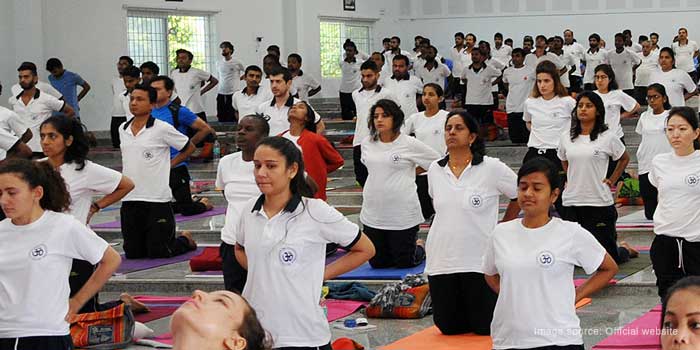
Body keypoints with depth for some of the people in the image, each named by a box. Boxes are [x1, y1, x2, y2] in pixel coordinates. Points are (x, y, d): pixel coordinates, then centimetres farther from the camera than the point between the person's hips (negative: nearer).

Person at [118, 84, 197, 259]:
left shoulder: (162, 129, -8)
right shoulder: (123, 129, 9)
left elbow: (189, 147, 3)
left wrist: (169, 164, 2)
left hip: (157, 199, -5)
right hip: (129, 199, 5)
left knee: (158, 253, -4)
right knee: (132, 253, 5)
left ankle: (185, 240, 26)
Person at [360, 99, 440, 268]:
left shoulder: (410, 144, -9)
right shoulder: (366, 143, 4)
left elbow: (437, 161, 1)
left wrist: (410, 172, 4)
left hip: (402, 214, -4)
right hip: (372, 214, 5)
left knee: (405, 263, 4)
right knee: (377, 263, 11)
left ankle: (419, 247, 37)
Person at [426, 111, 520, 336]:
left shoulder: (492, 168, -8)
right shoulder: (434, 170, 5)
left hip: (479, 260, -4)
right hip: (440, 260, 4)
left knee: (485, 327, 1)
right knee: (448, 327, 6)